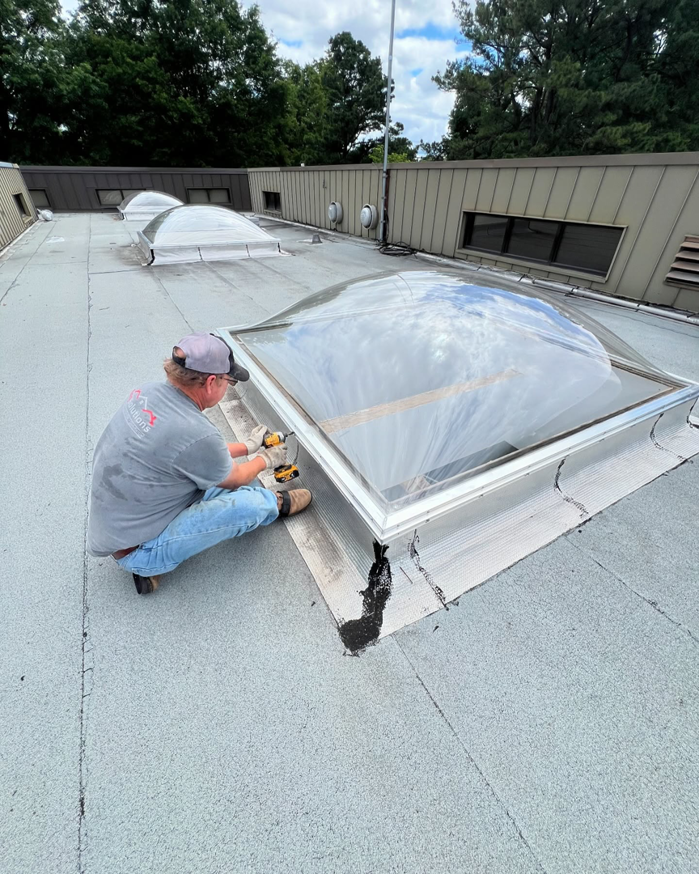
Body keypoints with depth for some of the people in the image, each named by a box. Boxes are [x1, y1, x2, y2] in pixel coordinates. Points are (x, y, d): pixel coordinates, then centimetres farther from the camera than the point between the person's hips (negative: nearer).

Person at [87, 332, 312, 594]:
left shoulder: (148, 391, -8)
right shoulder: (197, 434, -32)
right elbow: (234, 480, -9)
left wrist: (247, 446, 17)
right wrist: (266, 460, 10)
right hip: (137, 550, -8)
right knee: (251, 504, -15)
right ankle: (276, 503, 16)